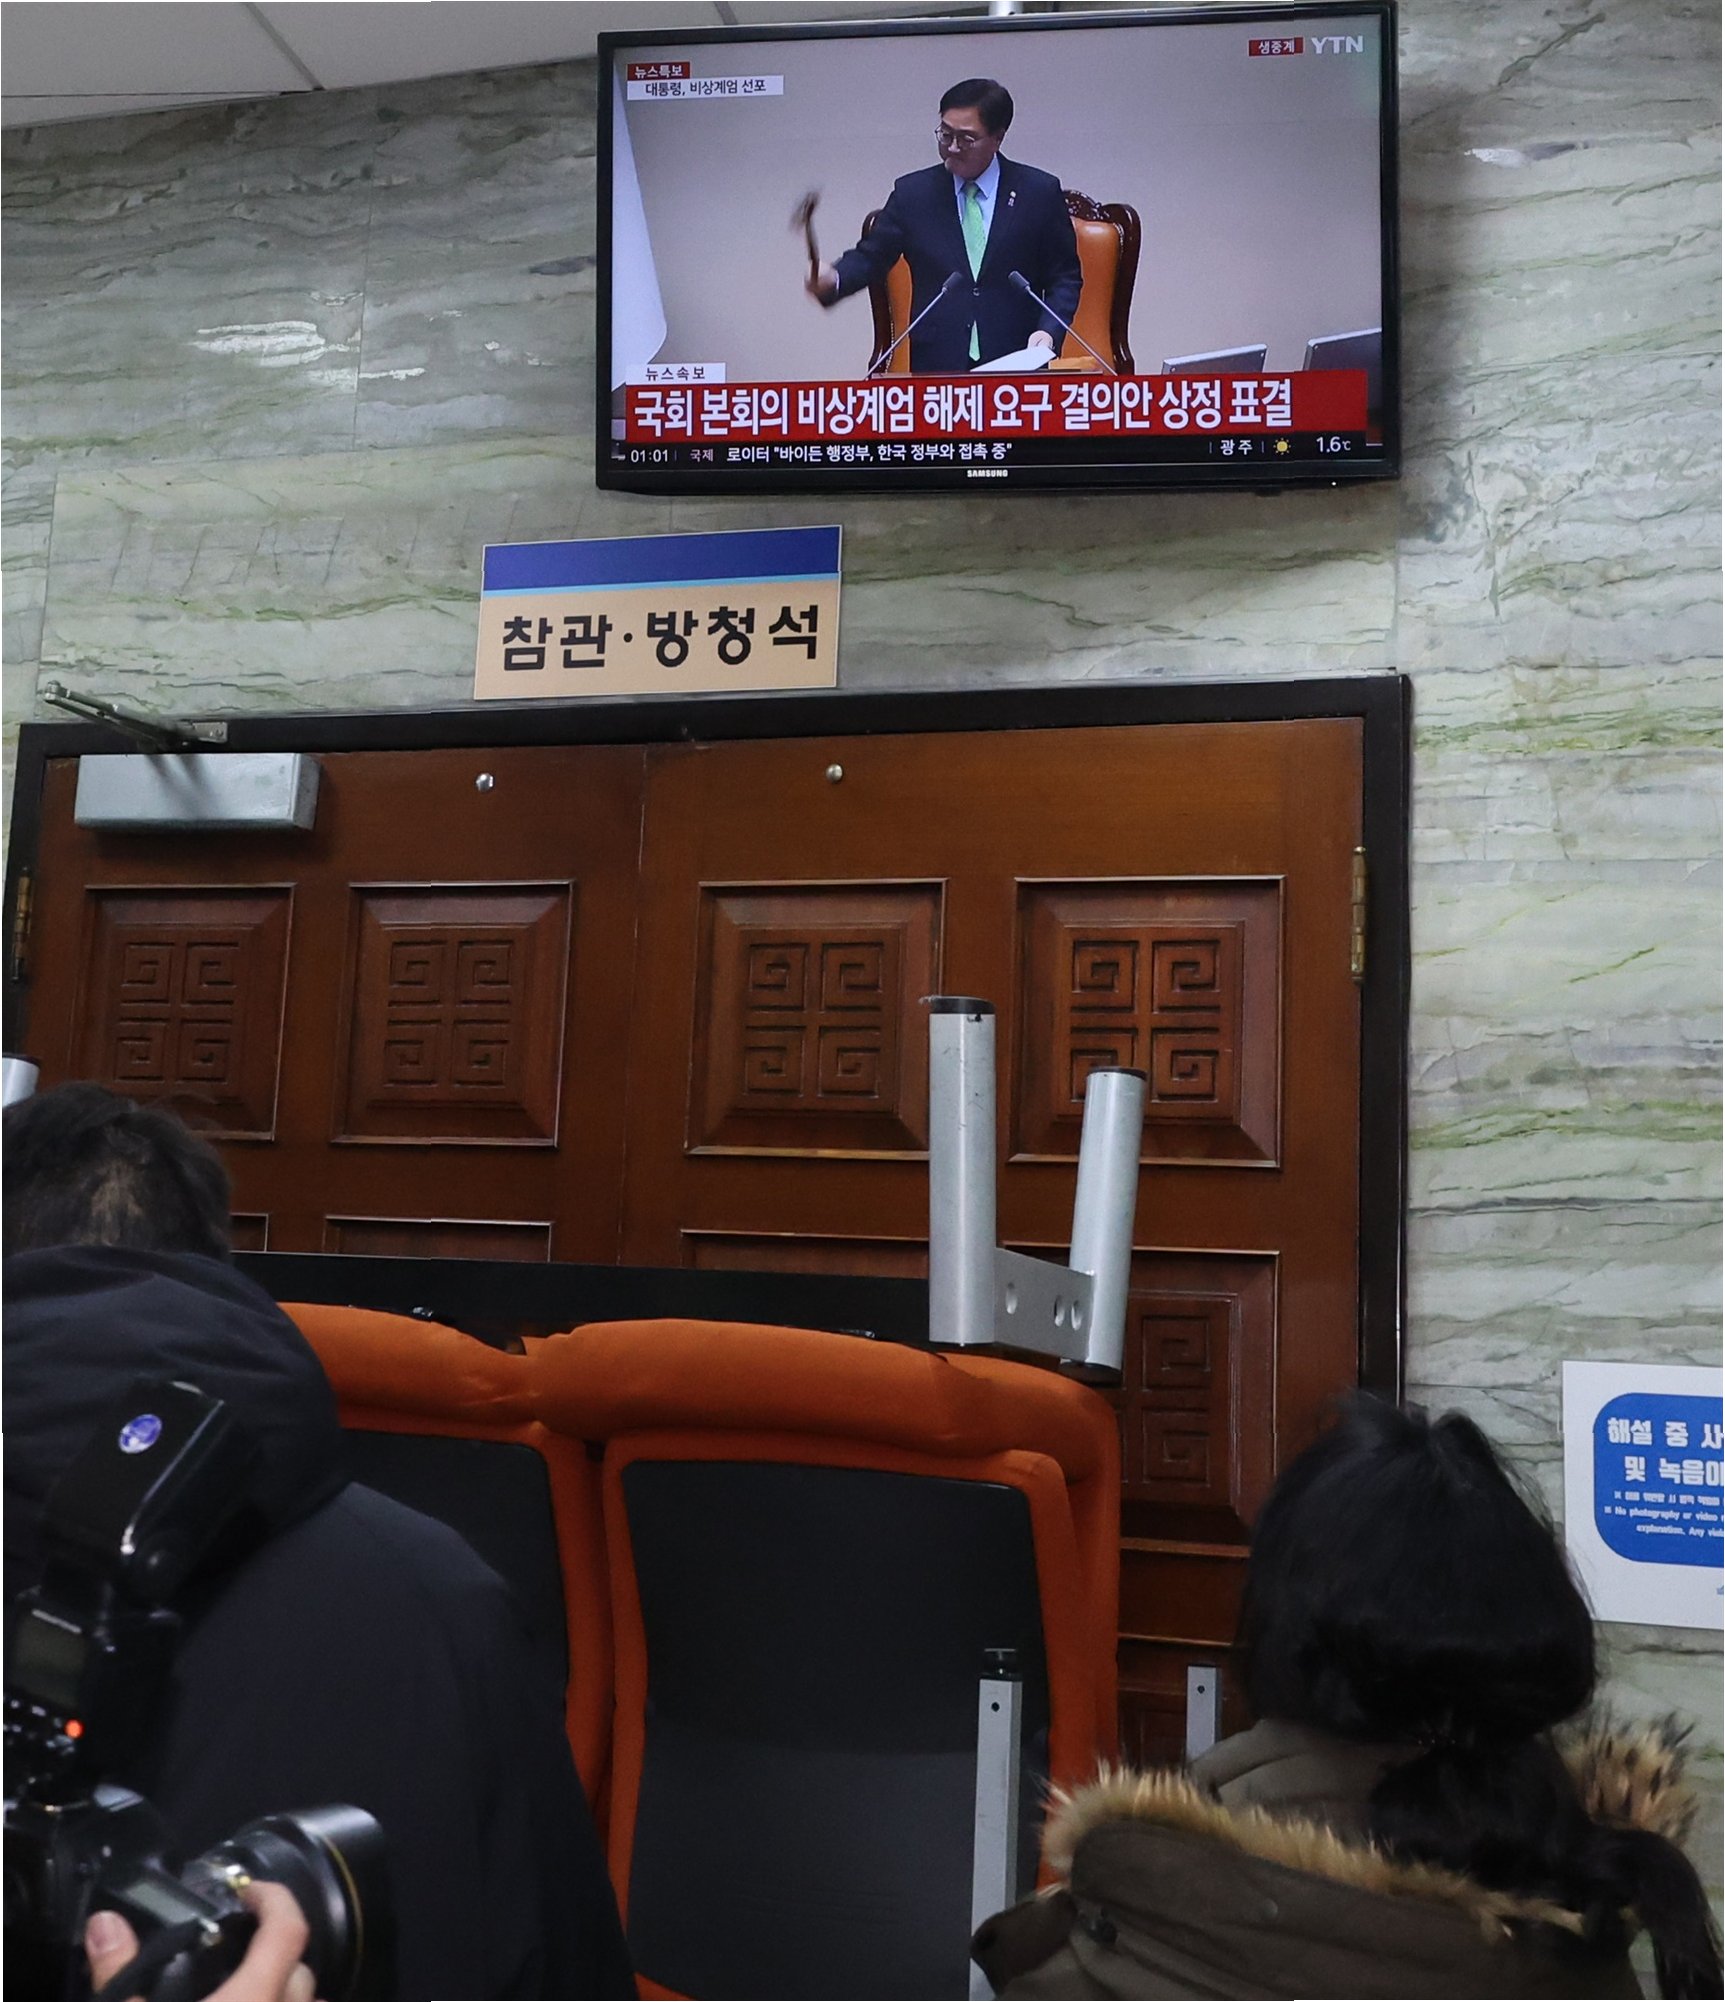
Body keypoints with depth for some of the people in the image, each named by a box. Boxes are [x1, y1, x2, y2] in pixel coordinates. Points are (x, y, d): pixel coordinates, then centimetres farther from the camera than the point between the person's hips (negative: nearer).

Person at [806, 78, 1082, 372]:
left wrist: (1049, 331, -10)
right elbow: (871, 256, 12)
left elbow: (1065, 277, 7)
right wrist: (833, 279, -10)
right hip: (936, 367, 1)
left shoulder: (1039, 192, 4)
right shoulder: (912, 192, 8)